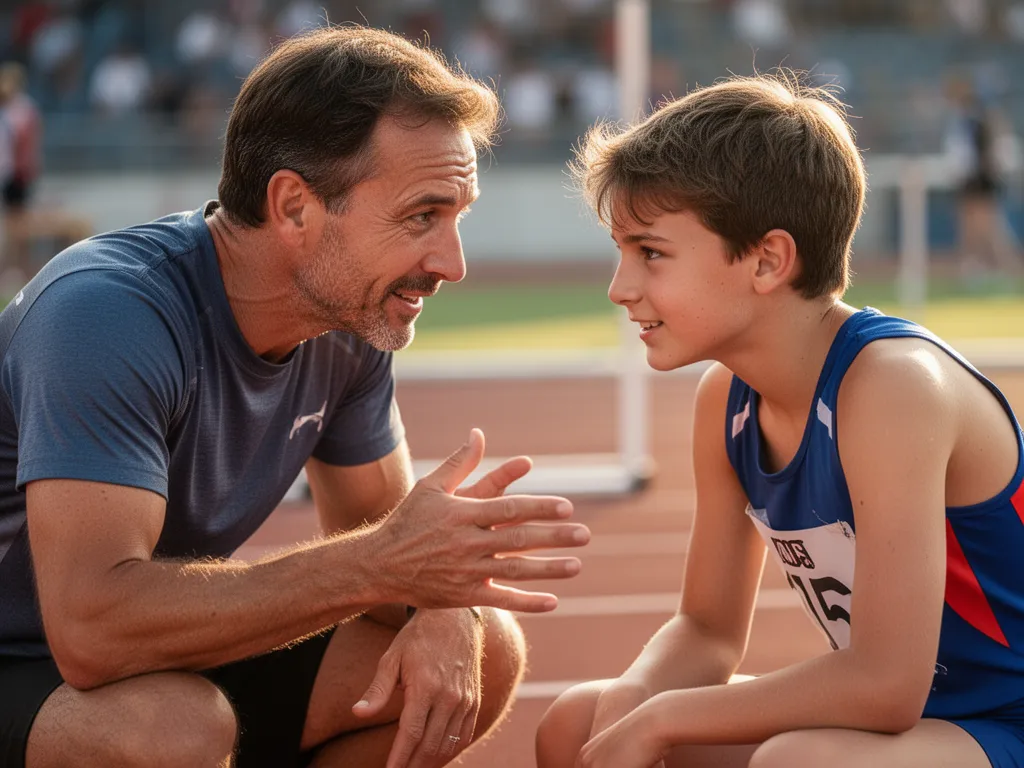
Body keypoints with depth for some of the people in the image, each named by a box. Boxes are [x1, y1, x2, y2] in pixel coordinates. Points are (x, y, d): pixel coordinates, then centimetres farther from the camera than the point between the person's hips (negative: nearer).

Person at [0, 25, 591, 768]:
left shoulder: (352, 318, -5)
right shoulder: (106, 313, -29)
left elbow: (376, 527, 7)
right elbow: (91, 628, -38)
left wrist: (442, 608, -19)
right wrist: (383, 565, -38)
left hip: (173, 657, 8)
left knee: (485, 650, -5)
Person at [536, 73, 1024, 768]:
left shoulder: (891, 385, -25)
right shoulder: (726, 398, 1)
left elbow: (884, 683, -29)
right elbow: (709, 628, 10)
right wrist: (629, 704, -12)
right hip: (899, 711, 8)